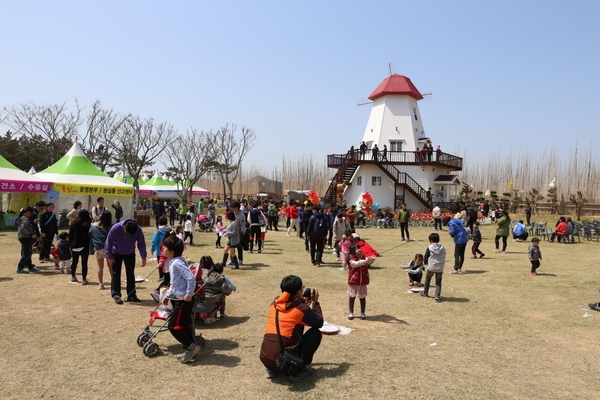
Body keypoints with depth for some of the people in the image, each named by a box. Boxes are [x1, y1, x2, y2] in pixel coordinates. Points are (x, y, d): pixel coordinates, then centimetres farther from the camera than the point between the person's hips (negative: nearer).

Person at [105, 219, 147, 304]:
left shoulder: (138, 230, -28)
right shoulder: (115, 229, -32)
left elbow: (141, 244, -17)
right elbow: (109, 242, -19)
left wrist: (143, 257, -23)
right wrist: (110, 257, -16)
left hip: (130, 254, 2)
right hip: (116, 254, -2)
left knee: (131, 274, 4)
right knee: (116, 274, -5)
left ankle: (131, 295, 11)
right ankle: (116, 295, 1)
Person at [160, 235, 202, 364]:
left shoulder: (177, 263, -20)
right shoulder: (172, 262, 12)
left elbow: (191, 278, -28)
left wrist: (189, 294, -23)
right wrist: (167, 295, 21)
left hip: (184, 300, -10)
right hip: (179, 299, 10)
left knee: (174, 325, -5)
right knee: (186, 325, 14)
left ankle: (191, 346, 3)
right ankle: (190, 350, 23)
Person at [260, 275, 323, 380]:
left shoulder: (274, 304, 10)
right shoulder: (301, 308, -6)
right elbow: (319, 323, 9)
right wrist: (315, 302, 18)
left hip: (265, 359, 6)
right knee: (316, 333, 8)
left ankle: (272, 369, 18)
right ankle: (298, 370, 7)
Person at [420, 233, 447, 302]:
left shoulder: (429, 248, -9)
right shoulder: (443, 248, 1)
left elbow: (425, 258, -3)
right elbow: (444, 258, 10)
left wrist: (426, 263, 17)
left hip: (431, 267, -2)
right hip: (440, 268, 2)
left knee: (427, 280, 20)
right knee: (438, 282, 9)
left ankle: (425, 292, 35)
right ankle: (437, 297, 5)